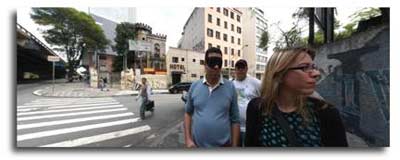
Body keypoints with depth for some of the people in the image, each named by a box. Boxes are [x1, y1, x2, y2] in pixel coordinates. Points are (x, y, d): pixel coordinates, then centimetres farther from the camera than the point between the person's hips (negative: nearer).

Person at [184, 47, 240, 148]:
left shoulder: (230, 87, -11)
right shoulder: (194, 86, -8)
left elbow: (235, 120, -5)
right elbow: (188, 113, 2)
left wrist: (234, 145, -3)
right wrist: (187, 139, -3)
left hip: (223, 144, 0)